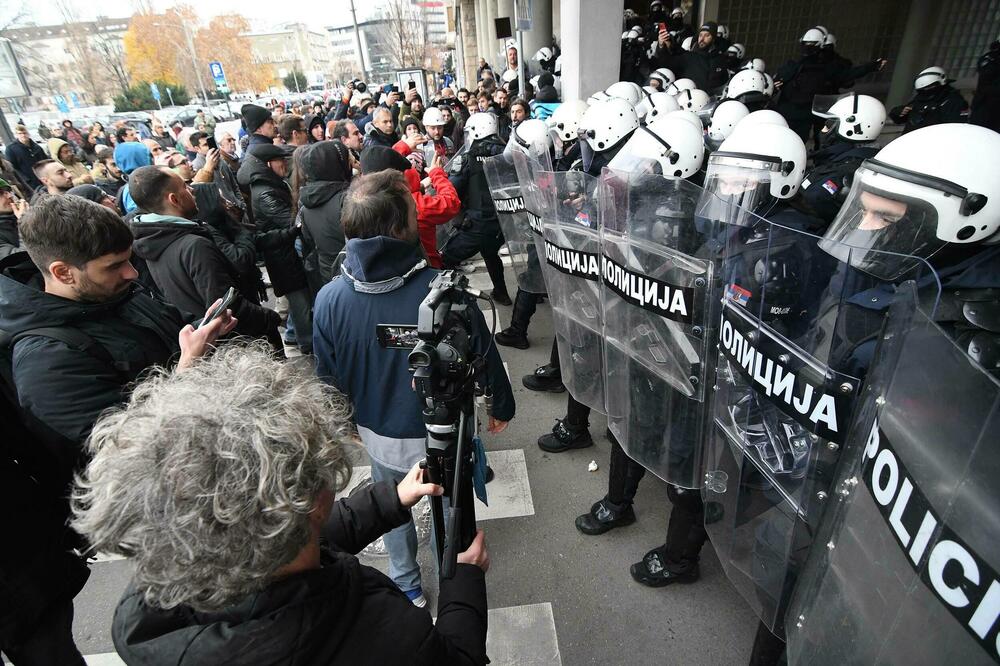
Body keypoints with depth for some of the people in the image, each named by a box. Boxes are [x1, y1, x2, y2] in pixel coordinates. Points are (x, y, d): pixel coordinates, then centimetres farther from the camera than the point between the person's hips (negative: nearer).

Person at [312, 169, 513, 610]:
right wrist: (502, 406, 5)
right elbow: (484, 357, -14)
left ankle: (408, 586, 50)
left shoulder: (329, 299, -18)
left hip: (379, 434, 3)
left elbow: (329, 377, -4)